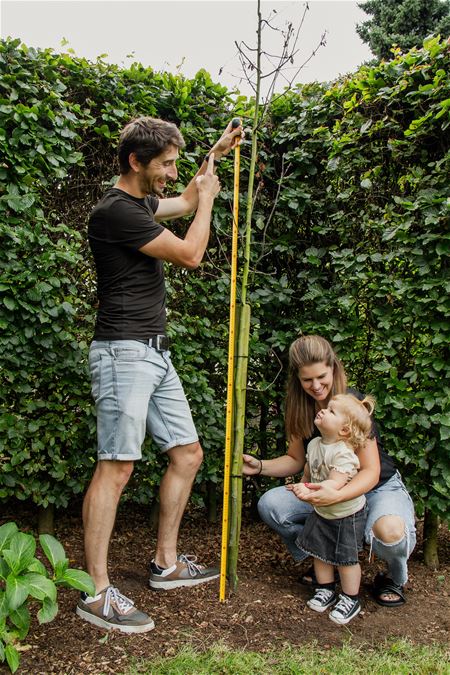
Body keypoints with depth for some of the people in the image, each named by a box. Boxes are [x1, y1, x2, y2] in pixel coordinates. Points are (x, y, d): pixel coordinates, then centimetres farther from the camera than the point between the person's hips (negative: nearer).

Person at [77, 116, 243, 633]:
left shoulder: (140, 203, 17)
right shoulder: (116, 211, -13)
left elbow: (183, 203, 39)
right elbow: (190, 255, -10)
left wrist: (214, 155, 36)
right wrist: (207, 195, 5)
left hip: (154, 353, 10)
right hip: (124, 352, -10)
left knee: (187, 453, 11)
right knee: (116, 467, -9)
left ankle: (166, 563, 24)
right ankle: (97, 594, 1)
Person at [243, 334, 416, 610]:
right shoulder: (301, 409, -5)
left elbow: (371, 472, -25)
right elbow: (296, 460, 6)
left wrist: (336, 496, -44)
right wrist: (259, 466, -13)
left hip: (380, 487, -5)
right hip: (333, 491, 5)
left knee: (390, 532, -39)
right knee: (270, 505, -15)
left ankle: (395, 578, 0)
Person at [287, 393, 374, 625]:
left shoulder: (343, 453, -30)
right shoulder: (314, 444, -5)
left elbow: (336, 483, -40)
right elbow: (308, 471, 13)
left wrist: (309, 490, -50)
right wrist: (301, 487, 20)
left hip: (347, 514, -7)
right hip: (321, 512, 7)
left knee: (346, 558, 4)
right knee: (319, 551, 14)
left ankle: (350, 599, 24)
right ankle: (326, 590, 35)